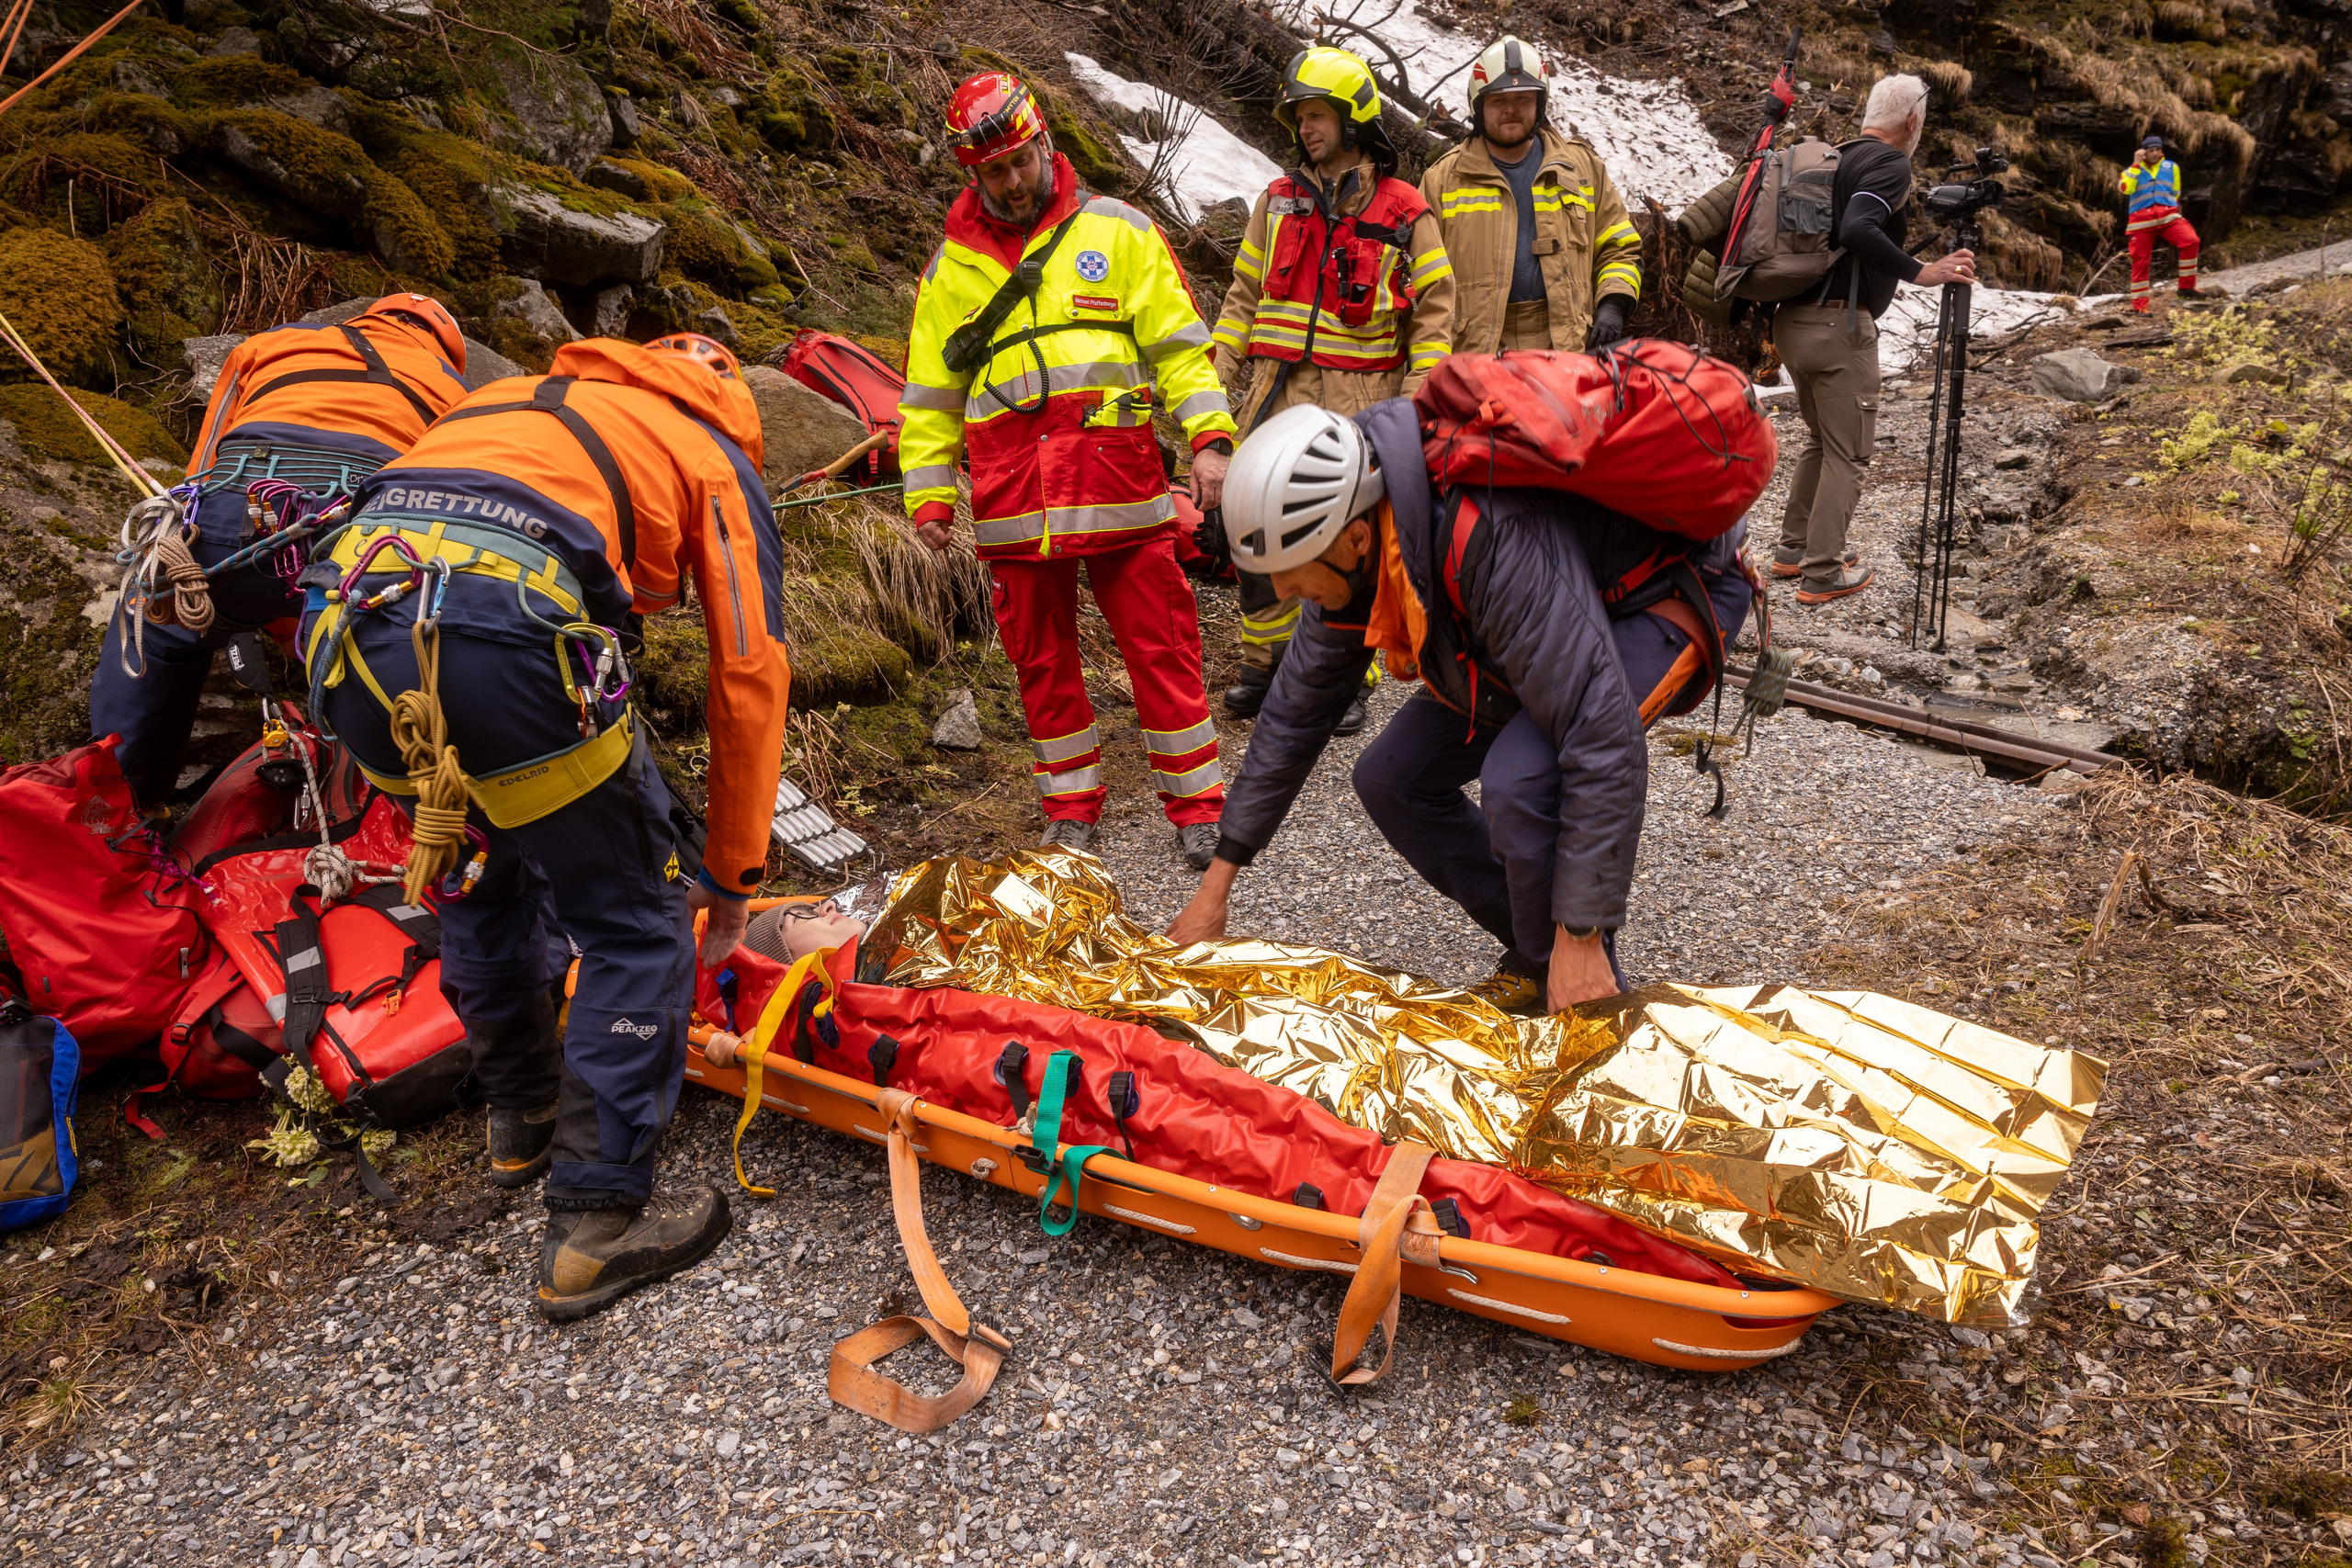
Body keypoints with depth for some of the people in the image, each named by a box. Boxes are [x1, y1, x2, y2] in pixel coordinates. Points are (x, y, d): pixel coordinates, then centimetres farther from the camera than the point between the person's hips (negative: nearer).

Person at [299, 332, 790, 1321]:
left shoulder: (519, 399, 37)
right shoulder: (716, 459, 21)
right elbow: (750, 679, 16)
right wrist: (732, 876, 25)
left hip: (344, 621, 7)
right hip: (502, 633, -7)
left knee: (484, 877, 29)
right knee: (636, 928, 9)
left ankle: (523, 1113, 46)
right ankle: (596, 1223, 13)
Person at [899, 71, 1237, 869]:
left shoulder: (1118, 231, 8)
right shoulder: (951, 265, 14)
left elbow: (1180, 343, 5)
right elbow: (929, 393, 16)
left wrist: (1209, 438, -7)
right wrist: (928, 494, 8)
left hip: (1119, 487, -2)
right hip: (1013, 502, 2)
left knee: (1161, 645, -1)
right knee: (1041, 657, 8)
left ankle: (1195, 803, 11)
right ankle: (1072, 806, 22)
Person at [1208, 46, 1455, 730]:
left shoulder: (1405, 213, 2)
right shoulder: (1277, 202, 11)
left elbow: (1434, 312, 1)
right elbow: (1244, 295, 15)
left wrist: (1417, 398, -8)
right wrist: (1215, 377, 8)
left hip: (1360, 398, -3)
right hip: (1279, 392, 3)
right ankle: (1265, 662, 17)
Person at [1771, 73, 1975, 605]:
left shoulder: (1833, 159, 16)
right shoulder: (1890, 164, -9)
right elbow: (1858, 231, -25)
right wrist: (1920, 272, -23)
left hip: (1791, 319, 8)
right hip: (1838, 324, -8)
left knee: (1820, 439, 22)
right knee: (1848, 453, 0)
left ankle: (1794, 548, 26)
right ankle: (1823, 574, 1)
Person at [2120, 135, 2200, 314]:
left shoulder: (2171, 167, 16)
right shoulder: (2133, 170, 10)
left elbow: (2175, 194, 24)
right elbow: (2126, 188, -11)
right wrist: (2136, 164, -9)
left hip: (2167, 216, 1)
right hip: (2141, 219, -1)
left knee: (2190, 240, -21)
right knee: (2140, 261, -3)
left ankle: (2187, 287, -11)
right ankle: (2139, 305, 5)